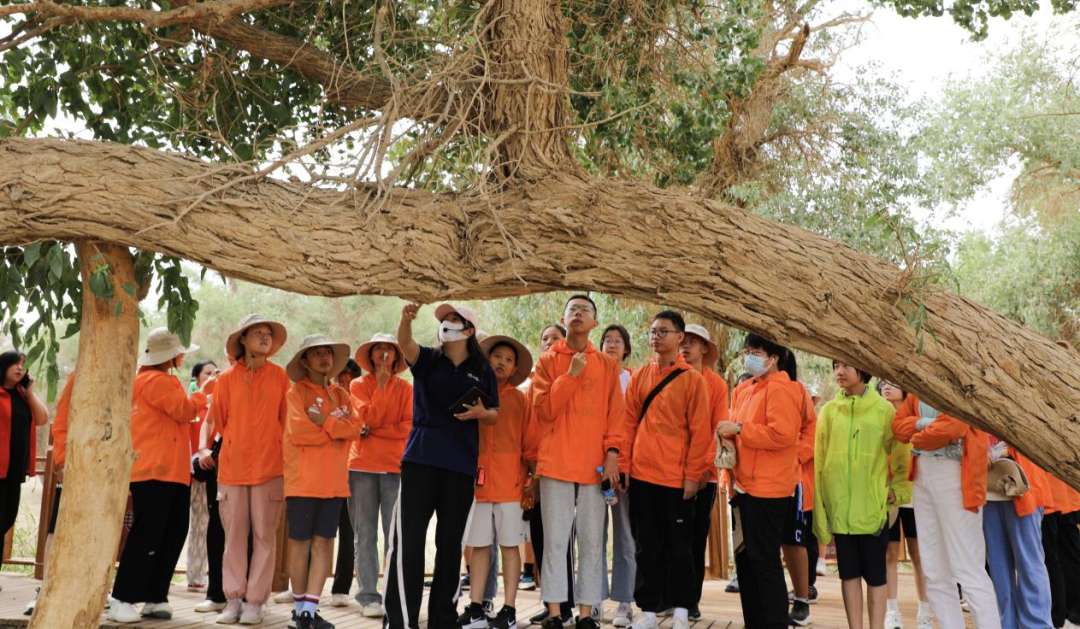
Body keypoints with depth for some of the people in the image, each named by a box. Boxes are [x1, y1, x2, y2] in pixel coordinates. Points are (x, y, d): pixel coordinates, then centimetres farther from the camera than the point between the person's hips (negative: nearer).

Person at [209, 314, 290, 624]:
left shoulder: (279, 376, 2)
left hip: (269, 467, 0)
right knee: (234, 534, 5)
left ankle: (255, 601, 8)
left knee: (264, 534, 2)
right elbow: (218, 420, 12)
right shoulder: (227, 378, 2)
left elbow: (286, 419, 9)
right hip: (232, 466, 1)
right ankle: (233, 598, 14)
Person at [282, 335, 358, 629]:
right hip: (303, 479, -4)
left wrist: (324, 422, -12)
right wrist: (336, 431, -4)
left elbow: (354, 427, 0)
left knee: (323, 542, 0)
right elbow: (298, 430, -12)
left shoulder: (341, 394, 16)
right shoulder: (296, 391, 1)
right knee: (300, 541, 2)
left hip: (334, 480, 4)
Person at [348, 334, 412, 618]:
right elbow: (370, 417, -8)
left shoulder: (405, 388, 8)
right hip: (363, 466, 0)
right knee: (365, 536, 2)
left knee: (396, 536, -2)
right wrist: (381, 383, -9)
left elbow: (409, 427, -2)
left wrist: (374, 430, -9)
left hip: (395, 467, 0)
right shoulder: (358, 385, 7)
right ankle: (368, 596, 6)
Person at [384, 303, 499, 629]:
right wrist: (406, 320, -36)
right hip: (421, 458, -1)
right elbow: (405, 344, -15)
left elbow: (494, 413, 15)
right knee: (408, 539, -7)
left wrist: (480, 413, -9)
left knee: (450, 542, 8)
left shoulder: (482, 370, 10)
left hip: (461, 464, 2)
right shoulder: (427, 360, 6)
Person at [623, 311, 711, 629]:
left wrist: (693, 474, -9)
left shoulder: (693, 379, -2)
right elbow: (629, 422, 9)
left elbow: (700, 431, -5)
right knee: (647, 546, 9)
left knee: (679, 545, 6)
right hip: (641, 475, 3)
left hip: (677, 478, -3)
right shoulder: (639, 376, 9)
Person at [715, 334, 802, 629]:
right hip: (745, 486, 9)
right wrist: (728, 437, 5)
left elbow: (782, 435, -22)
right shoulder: (744, 389, 14)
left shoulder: (779, 389, -12)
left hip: (768, 490, -9)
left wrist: (739, 429, -18)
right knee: (745, 559, 14)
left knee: (765, 561, -4)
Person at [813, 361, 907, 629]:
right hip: (839, 507, 2)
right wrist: (820, 508, 1)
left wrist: (896, 491, -3)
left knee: (875, 574, 5)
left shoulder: (884, 410, -2)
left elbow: (901, 457, 5)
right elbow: (819, 462, 4)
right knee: (849, 572, 9)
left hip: (873, 507, -2)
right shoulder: (828, 411, 4)